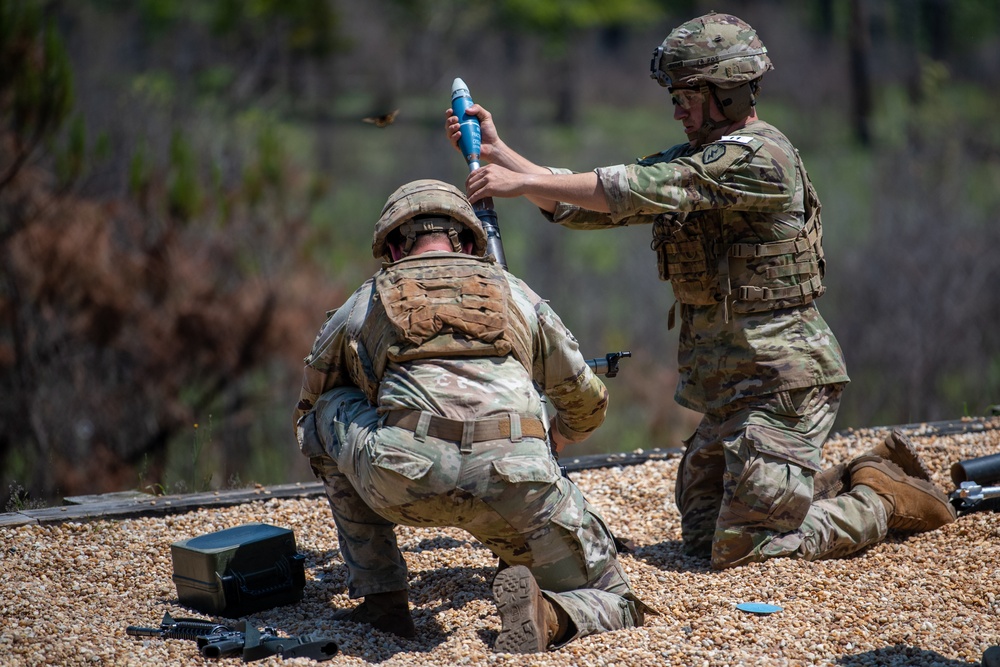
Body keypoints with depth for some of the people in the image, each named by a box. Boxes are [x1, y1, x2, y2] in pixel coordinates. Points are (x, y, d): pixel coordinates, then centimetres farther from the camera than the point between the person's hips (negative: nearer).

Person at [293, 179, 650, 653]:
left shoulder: (359, 307, 27)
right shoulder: (516, 295, 30)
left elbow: (306, 416, 42)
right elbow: (588, 402, 43)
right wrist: (554, 441, 66)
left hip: (405, 480, -1)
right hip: (516, 479, 1)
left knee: (327, 414, 30)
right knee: (613, 603, 21)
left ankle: (381, 598, 25)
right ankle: (549, 616, -15)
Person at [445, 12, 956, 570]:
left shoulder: (759, 155, -16)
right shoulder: (692, 160, 13)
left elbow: (638, 190, -25)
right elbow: (589, 206, 10)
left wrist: (521, 183, -22)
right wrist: (498, 153, 2)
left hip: (781, 378, -10)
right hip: (730, 387, 10)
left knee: (742, 549, -11)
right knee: (703, 535, 16)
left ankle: (888, 502, 8)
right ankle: (867, 475, 23)